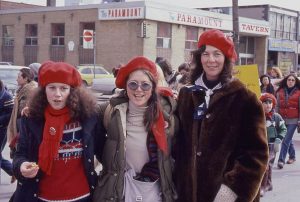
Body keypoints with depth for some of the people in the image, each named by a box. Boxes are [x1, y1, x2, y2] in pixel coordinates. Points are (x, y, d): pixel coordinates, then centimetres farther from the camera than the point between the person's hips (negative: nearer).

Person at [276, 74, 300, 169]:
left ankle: (281, 160, -9)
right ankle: (292, 156, 33)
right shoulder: (280, 92, 7)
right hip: (282, 119, 4)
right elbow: (277, 106, 11)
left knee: (286, 140, -9)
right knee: (288, 139, 16)